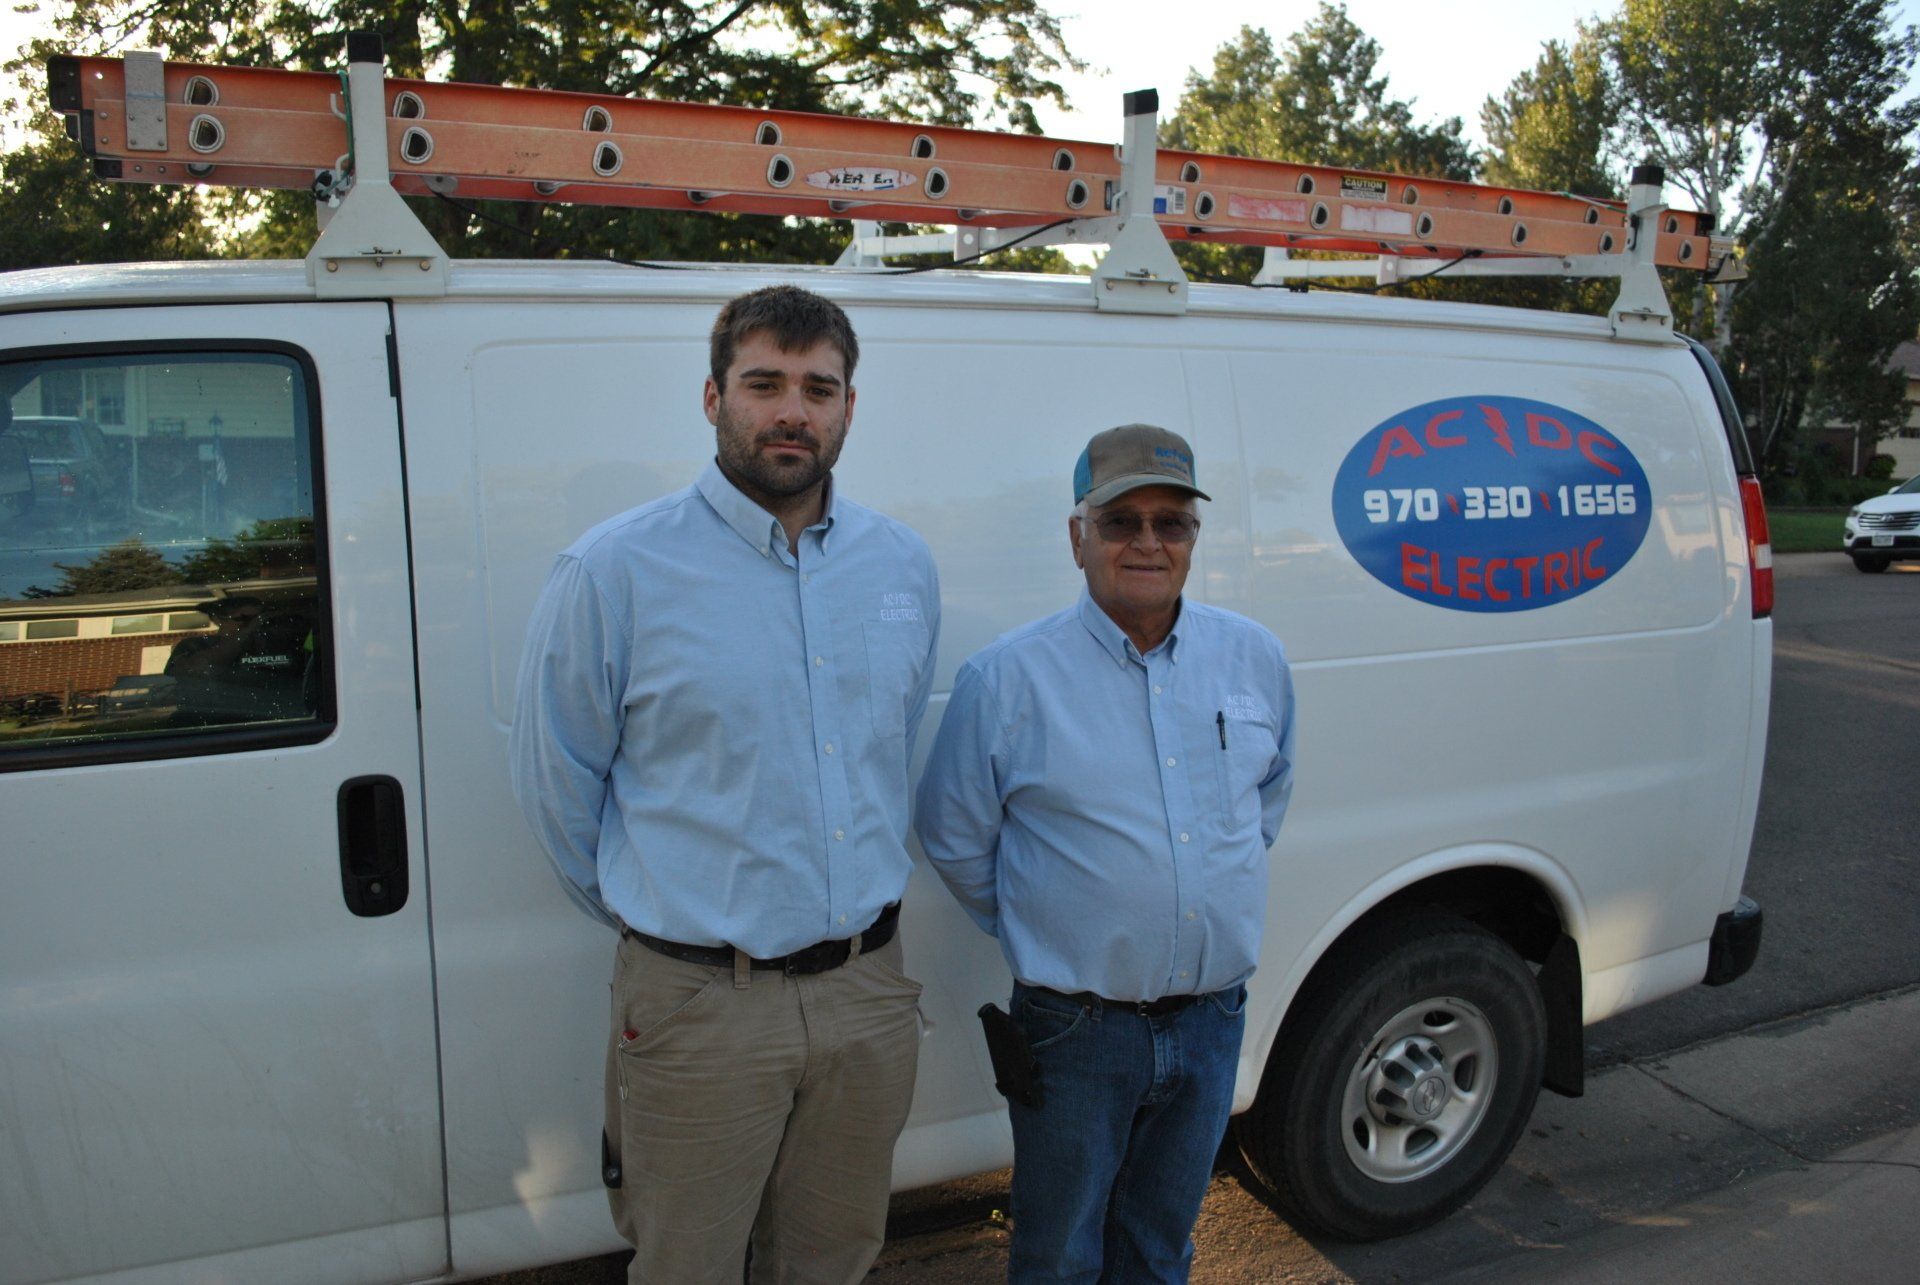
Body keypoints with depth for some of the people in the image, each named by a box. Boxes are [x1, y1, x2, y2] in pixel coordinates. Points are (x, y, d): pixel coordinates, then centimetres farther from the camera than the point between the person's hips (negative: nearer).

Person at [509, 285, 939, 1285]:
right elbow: (555, 784, -1)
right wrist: (657, 913, 6)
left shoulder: (904, 566, 4)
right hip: (699, 1010, -4)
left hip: (869, 989, 4)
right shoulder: (612, 572, -11)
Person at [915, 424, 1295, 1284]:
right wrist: (1039, 929, 1)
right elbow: (954, 840, -2)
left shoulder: (1257, 659, 1)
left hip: (1214, 1019, 4)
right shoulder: (1005, 680, -12)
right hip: (1076, 1028, -3)